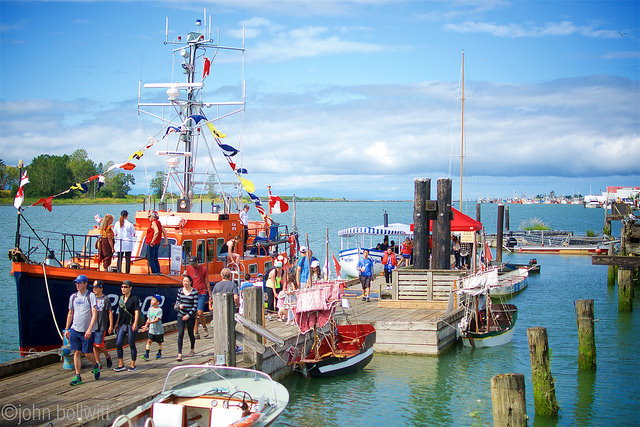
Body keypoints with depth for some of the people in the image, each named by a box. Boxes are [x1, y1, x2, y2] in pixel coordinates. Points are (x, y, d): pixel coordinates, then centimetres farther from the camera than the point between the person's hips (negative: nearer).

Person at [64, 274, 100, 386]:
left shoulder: (90, 296, -6)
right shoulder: (73, 297, 9)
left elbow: (94, 314, -12)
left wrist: (89, 329, -21)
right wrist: (67, 329, 15)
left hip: (87, 331, -4)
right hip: (75, 330, 4)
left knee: (87, 353, -1)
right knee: (76, 353, 1)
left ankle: (95, 366, 29)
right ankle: (77, 377, 5)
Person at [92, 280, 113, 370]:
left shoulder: (106, 299, -3)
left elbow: (110, 313, -2)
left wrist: (111, 326, -5)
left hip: (102, 326, -5)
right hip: (92, 325, 5)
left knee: (99, 344, -11)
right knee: (94, 345, 3)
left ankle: (107, 356, 17)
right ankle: (98, 364, 10)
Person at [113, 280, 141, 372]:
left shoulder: (134, 298, -6)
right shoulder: (120, 298, 12)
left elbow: (137, 312, -11)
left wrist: (135, 323, -22)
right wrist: (117, 323, 19)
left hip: (131, 324, -6)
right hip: (122, 324, 6)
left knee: (132, 345, 1)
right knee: (118, 344, -1)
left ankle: (133, 365, 11)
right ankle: (121, 365, 7)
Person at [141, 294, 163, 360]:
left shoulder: (159, 310, -12)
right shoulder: (150, 309, 5)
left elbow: (157, 319, -21)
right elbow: (148, 319, 13)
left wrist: (150, 322, -35)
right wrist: (146, 326, 10)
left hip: (158, 330, -4)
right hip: (151, 329, 4)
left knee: (159, 342, 10)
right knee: (149, 340, -9)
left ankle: (159, 353, 28)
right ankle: (146, 354, -11)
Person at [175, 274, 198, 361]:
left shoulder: (194, 292, -8)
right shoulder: (180, 290, 3)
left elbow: (195, 306, -9)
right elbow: (177, 301, 14)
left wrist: (188, 315, -16)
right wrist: (179, 305, -9)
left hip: (191, 316, -2)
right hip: (181, 315, 2)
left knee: (190, 333, 12)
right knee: (180, 334, -9)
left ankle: (192, 349, 37)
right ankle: (179, 354, -12)